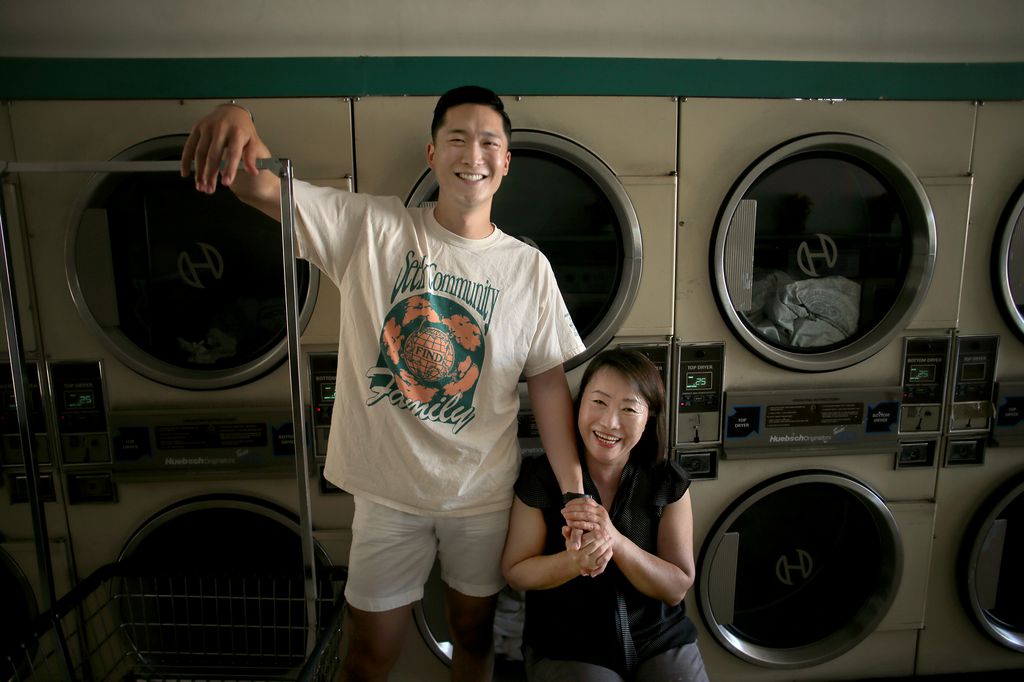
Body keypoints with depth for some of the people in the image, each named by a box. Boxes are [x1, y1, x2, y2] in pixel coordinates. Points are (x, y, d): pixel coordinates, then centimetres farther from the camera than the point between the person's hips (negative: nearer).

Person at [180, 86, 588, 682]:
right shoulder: (371, 227, -7)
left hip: (483, 493, 1)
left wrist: (576, 492, -8)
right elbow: (261, 187, -13)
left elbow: (549, 382, -3)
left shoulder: (529, 267, -4)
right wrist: (237, 118, -36)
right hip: (389, 489, -1)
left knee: (474, 632, 23)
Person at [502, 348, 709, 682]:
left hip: (661, 641, 2)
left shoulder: (669, 483, -7)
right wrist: (574, 562, -26)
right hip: (565, 649, -2)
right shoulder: (539, 479, -12)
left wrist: (615, 540, -25)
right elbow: (515, 572, -6)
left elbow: (677, 588, -8)